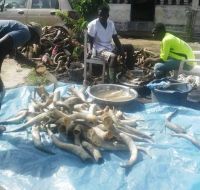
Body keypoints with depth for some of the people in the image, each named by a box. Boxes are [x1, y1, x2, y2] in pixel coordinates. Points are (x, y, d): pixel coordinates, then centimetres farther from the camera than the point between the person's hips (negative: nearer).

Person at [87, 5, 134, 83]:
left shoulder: (111, 23, 5)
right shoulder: (93, 24, -12)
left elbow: (115, 38, 7)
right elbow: (90, 40, -11)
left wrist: (121, 49, -6)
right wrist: (90, 50, -27)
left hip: (110, 47, 8)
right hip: (99, 49, -7)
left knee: (130, 47, 8)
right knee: (113, 56, -37)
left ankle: (129, 70, 13)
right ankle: (112, 82, -40)